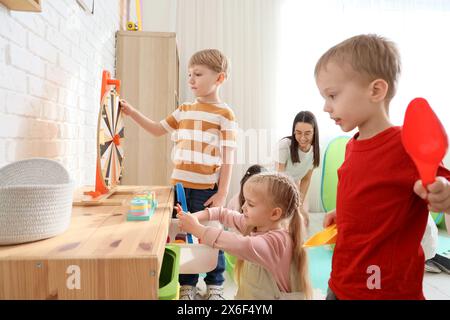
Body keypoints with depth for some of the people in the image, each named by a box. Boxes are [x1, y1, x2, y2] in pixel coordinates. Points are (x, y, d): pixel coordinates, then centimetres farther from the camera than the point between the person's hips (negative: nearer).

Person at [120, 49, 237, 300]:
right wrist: (132, 112, 9)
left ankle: (215, 285, 29)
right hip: (180, 185, 5)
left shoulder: (225, 114, -5)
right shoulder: (184, 110, 11)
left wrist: (222, 193, -12)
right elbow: (158, 129, 20)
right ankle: (187, 285, 31)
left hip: (208, 189, -5)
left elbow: (227, 157, -8)